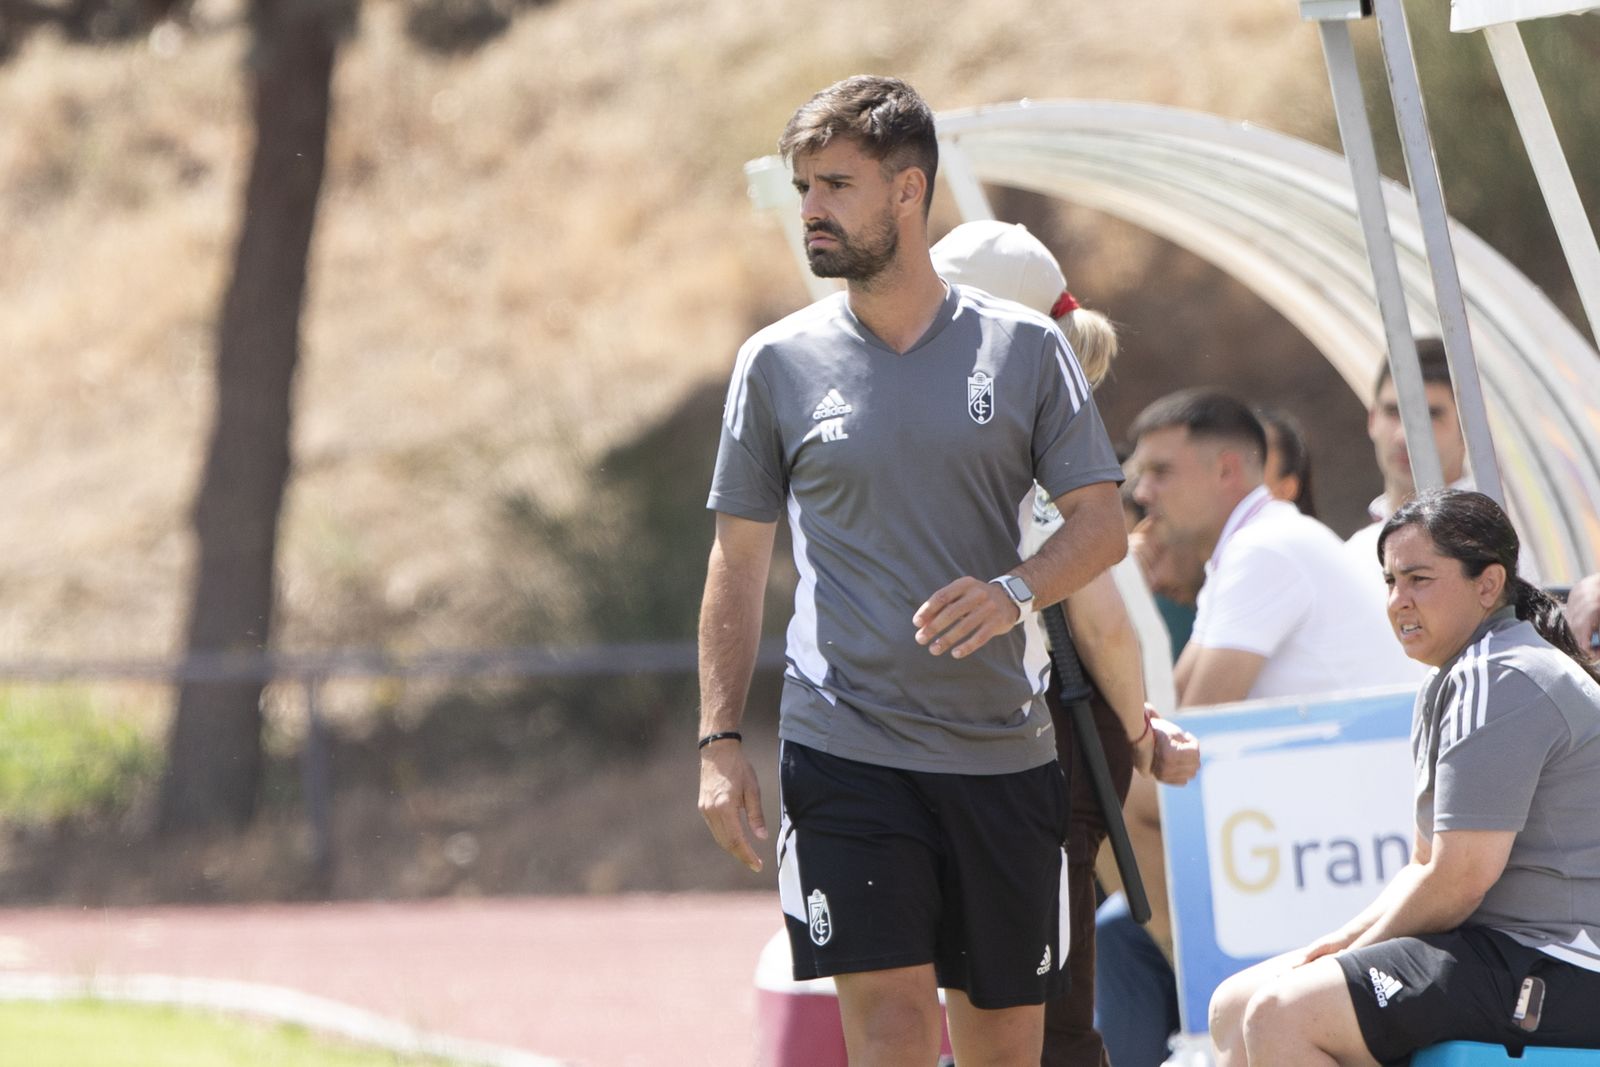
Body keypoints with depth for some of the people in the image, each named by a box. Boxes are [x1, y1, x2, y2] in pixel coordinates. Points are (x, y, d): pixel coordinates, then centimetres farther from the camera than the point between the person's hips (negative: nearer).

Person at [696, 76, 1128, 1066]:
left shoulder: (1026, 349, 4)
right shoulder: (779, 363, 5)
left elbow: (1103, 524, 3)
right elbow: (740, 560, 9)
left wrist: (1013, 592, -17)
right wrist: (720, 740, 1)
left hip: (1003, 751, 1)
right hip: (845, 750, -1)